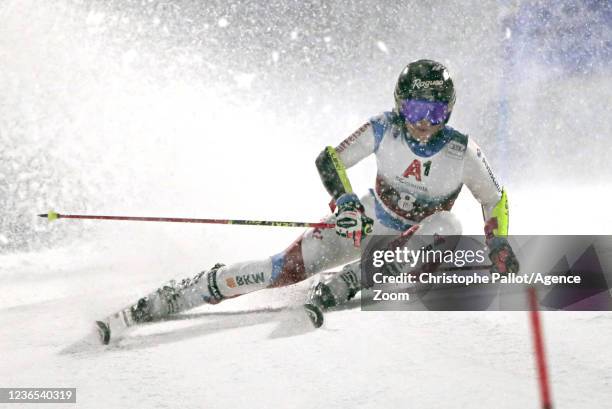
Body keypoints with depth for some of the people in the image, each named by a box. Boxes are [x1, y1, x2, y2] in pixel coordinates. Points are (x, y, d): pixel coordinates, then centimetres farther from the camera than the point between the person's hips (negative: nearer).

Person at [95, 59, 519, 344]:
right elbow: (329, 160, -11)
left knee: (447, 226, -35)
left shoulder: (462, 152, -20)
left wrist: (498, 242, -15)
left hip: (416, 237, 1)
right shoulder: (385, 129, -20)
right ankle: (164, 300, -13)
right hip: (367, 223, -1)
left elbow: (496, 199, -3)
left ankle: (341, 285, -30)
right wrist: (345, 201, -27)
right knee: (287, 268, -16)